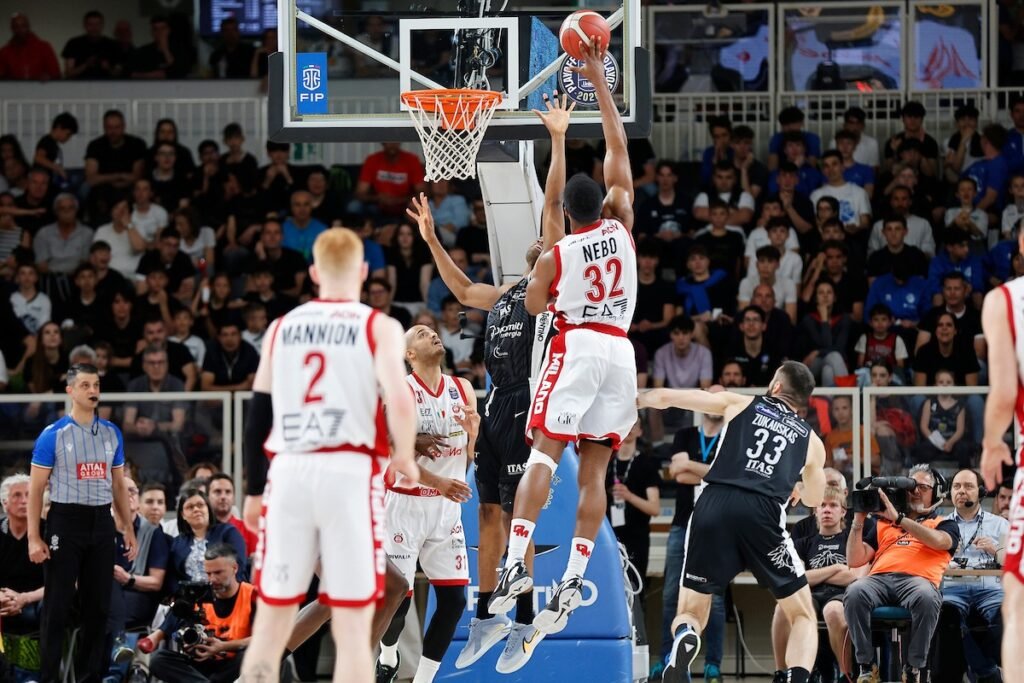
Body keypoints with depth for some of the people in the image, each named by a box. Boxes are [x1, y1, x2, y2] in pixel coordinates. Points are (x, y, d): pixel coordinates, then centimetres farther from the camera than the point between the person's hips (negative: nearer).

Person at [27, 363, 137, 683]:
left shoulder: (111, 433, 8)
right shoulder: (53, 435, -7)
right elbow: (35, 489, -6)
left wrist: (129, 529, 12)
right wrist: (34, 538, -12)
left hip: (101, 522, 5)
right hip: (65, 522, -5)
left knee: (98, 603, 9)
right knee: (58, 605, -3)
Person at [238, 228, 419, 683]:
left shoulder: (282, 328, 13)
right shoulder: (378, 328, 2)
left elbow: (258, 415, 12)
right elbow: (399, 403, -13)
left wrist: (253, 492, 19)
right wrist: (405, 460, 5)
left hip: (290, 473, 3)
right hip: (350, 473, -3)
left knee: (271, 623, 10)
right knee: (352, 628, -1)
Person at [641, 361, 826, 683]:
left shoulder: (739, 404, 23)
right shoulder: (811, 439, 25)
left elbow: (665, 397, 22)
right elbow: (813, 499, 42)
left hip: (714, 505, 0)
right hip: (763, 513, 0)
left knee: (690, 613, 13)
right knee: (803, 616, 15)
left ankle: (684, 637, -24)